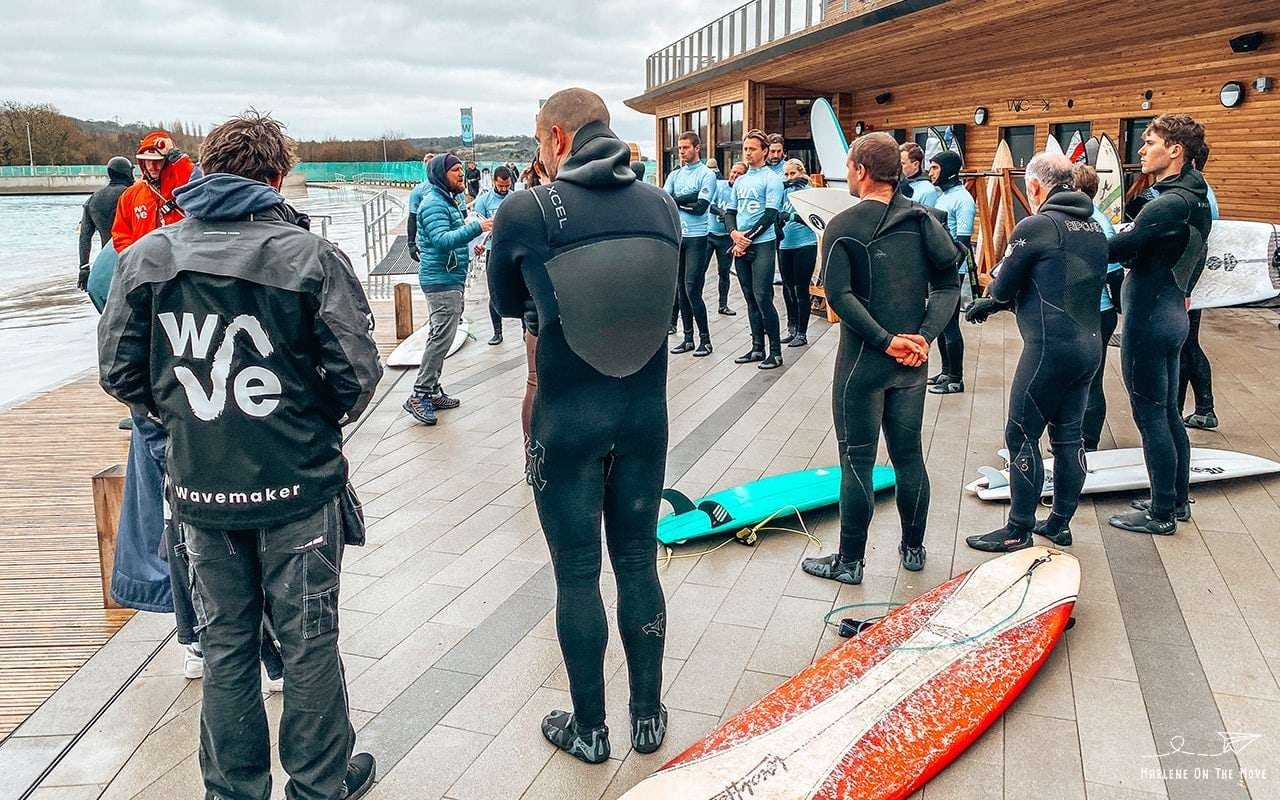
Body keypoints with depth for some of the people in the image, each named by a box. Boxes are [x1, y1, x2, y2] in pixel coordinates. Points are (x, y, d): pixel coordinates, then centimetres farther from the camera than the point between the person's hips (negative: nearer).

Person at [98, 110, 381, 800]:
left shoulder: (146, 257, -1)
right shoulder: (311, 257, -11)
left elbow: (120, 372, 1)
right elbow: (356, 373, -13)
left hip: (200, 487, 3)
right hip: (298, 486, -3)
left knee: (225, 647, 18)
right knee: (308, 644, 13)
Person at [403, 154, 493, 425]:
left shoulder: (449, 201, 17)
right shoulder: (434, 204, -15)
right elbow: (442, 240, -29)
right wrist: (477, 227, -36)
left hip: (450, 280, 11)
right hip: (442, 281, -11)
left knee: (439, 337, 14)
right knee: (441, 337, -12)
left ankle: (432, 392, 22)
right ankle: (419, 396, -7)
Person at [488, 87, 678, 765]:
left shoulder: (526, 211, -13)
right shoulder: (661, 205, -1)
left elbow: (506, 303, 3)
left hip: (567, 422, -3)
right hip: (644, 415, 4)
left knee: (577, 574, 11)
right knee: (638, 562, 17)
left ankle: (589, 729, 26)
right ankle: (647, 716, 31)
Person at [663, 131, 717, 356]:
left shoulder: (707, 174, -2)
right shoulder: (674, 175, 14)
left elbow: (701, 207, -13)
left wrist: (676, 201, -3)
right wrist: (687, 199, -12)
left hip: (696, 237, -6)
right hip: (676, 236, 6)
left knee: (692, 289, -10)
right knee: (680, 289, 8)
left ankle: (705, 339, -1)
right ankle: (688, 338, 16)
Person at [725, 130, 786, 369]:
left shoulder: (771, 179, -4)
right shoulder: (739, 181, 16)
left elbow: (770, 215, -11)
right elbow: (730, 211, 15)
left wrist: (747, 239, -12)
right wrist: (734, 233, -5)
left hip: (762, 244, -7)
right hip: (740, 246, 7)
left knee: (762, 298, -11)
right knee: (750, 299, 10)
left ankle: (776, 351, -4)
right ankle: (757, 348, 17)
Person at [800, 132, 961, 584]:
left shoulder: (843, 226, -9)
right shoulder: (922, 220, 5)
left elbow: (840, 296, -20)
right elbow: (949, 284, -2)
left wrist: (886, 341, -18)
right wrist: (924, 336, -8)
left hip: (862, 361, -5)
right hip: (911, 361, 5)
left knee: (857, 462, 3)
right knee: (908, 455, 16)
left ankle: (850, 561, 12)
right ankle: (913, 548, 29)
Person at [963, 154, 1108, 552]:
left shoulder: (1035, 226, -13)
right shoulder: (1094, 226, 11)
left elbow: (1002, 287, -7)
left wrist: (989, 299, 19)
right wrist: (990, 304, 19)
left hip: (1050, 348, -8)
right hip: (1090, 344, 8)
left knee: (1022, 436, 1)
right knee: (1068, 436, 14)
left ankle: (1019, 531, 8)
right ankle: (1060, 523, 25)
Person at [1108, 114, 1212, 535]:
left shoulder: (1169, 205, -21)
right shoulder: (1197, 200, 12)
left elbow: (1118, 249, -23)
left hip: (1148, 318, -10)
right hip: (1173, 314, 10)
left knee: (1151, 416, -2)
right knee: (1169, 412, 17)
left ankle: (1162, 513, 7)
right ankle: (1178, 500, 28)